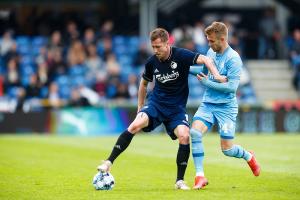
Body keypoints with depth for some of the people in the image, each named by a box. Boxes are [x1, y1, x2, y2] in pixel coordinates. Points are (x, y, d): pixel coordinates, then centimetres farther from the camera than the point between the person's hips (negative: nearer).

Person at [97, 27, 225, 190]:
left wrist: (216, 75, -37)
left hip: (177, 107, -1)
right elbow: (144, 83, 15)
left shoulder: (181, 55, -13)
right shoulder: (152, 62, -2)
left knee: (184, 136, -23)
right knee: (135, 125, -24)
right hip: (156, 103, 1)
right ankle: (108, 163, -20)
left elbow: (205, 60, -20)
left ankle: (180, 181, -9)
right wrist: (140, 107, 15)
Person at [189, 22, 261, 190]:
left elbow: (232, 87, -19)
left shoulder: (233, 58, -14)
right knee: (195, 131, -21)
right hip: (207, 104, 5)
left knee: (227, 149, -2)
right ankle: (200, 176, -17)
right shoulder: (211, 52, 7)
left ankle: (248, 156, 34)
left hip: (226, 107, -5)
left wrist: (207, 82, -16)